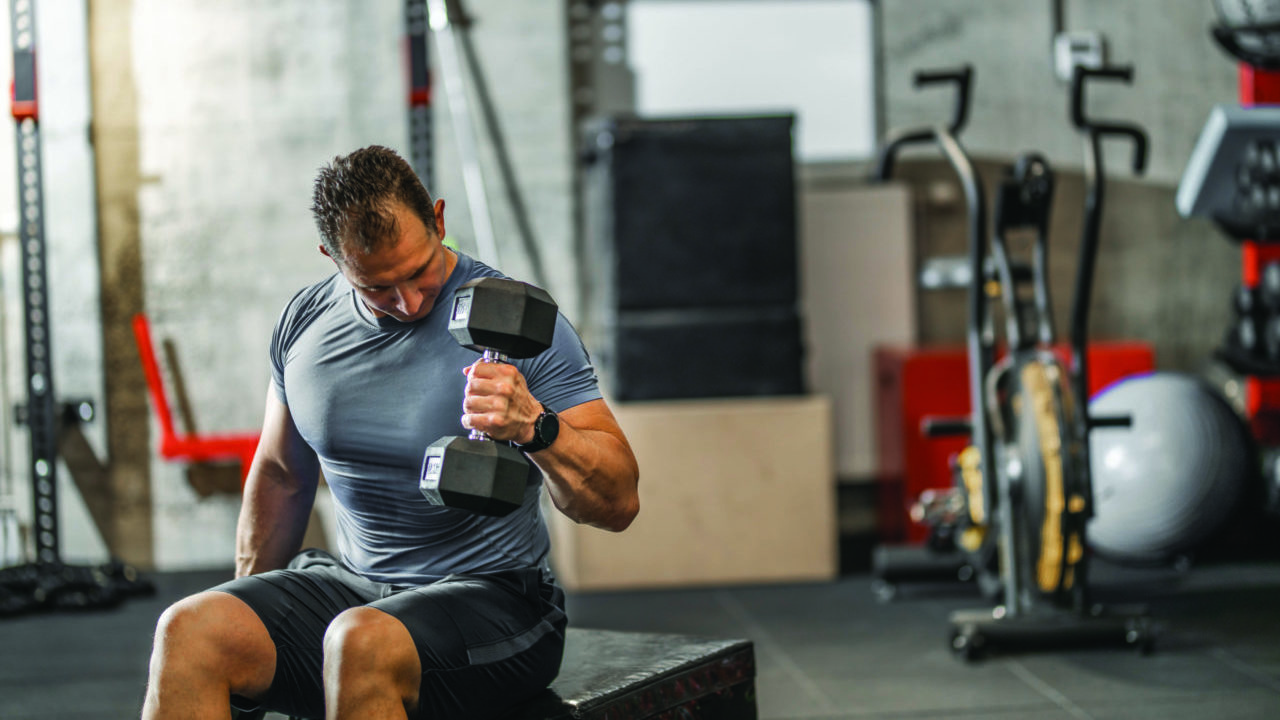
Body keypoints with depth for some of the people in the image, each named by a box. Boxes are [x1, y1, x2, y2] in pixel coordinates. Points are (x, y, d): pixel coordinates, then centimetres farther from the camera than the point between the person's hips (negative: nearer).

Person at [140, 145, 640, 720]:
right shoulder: (304, 321, 5)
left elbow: (619, 504, -15)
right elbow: (281, 474, 21)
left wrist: (535, 426, -32)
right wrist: (250, 609, 19)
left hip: (492, 597, -5)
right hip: (350, 584, 5)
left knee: (363, 644, -37)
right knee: (189, 629, -21)